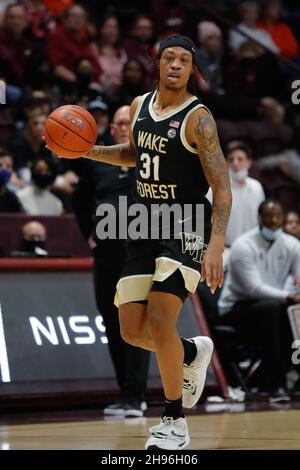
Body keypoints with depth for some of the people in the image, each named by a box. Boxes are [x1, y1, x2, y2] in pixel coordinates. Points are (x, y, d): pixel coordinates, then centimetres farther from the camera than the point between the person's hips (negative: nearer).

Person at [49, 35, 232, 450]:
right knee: (133, 330, 4)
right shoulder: (140, 105, 6)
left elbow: (222, 187, -19)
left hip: (186, 228, -7)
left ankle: (175, 423, -3)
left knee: (160, 320, -18)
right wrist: (88, 151, 11)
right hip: (146, 227, 7)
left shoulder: (198, 118, -15)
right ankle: (193, 353, 35)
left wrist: (216, 246, -30)